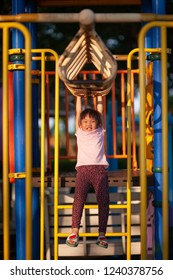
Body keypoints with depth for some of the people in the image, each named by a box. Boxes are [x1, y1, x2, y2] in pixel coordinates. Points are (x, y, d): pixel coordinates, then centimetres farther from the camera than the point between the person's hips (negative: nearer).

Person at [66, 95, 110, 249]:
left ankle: (102, 234, -5)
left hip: (100, 169, 1)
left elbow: (100, 112, 22)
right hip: (83, 169, 0)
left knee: (103, 200, -7)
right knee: (78, 198, -15)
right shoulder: (80, 133, 21)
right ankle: (74, 232, -17)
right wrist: (79, 96, 23)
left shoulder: (99, 132, 20)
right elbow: (78, 112, 22)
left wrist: (99, 96, 27)